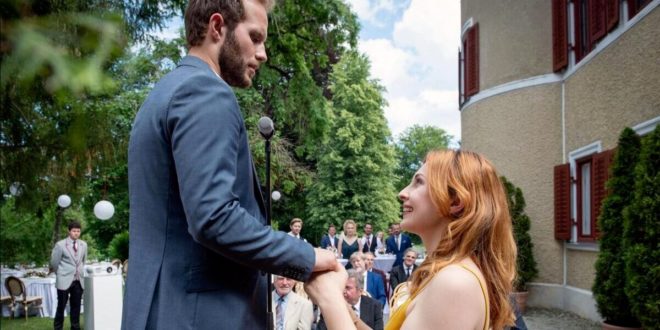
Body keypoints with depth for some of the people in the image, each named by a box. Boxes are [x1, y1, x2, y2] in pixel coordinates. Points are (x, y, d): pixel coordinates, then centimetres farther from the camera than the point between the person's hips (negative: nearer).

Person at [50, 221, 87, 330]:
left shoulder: (83, 245, 6)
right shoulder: (60, 244, -7)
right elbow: (54, 263, 1)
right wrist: (61, 274, 10)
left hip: (78, 281, 4)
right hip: (64, 280, -4)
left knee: (76, 307, 8)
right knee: (61, 307, 3)